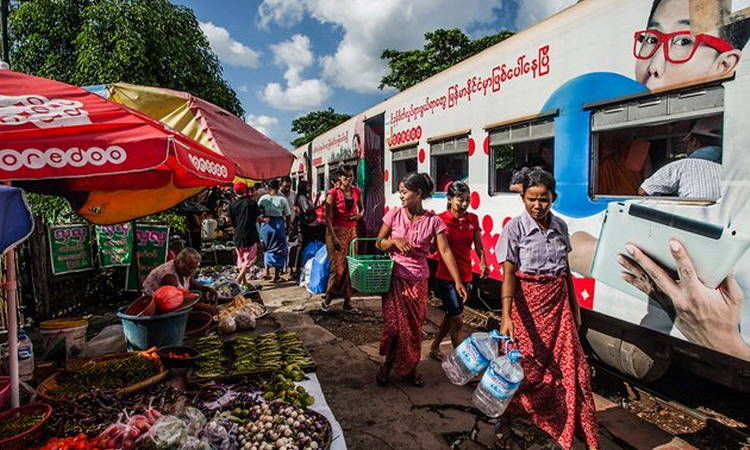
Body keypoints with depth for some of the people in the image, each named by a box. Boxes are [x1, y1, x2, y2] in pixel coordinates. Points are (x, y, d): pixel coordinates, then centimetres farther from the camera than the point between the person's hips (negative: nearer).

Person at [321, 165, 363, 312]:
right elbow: (328, 218, -12)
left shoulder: (356, 191, 7)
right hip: (336, 231, -5)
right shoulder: (333, 193, -8)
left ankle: (347, 302, 14)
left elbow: (361, 208, 24)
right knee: (338, 268, -7)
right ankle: (327, 300, 10)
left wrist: (359, 214, 0)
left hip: (351, 231, 5)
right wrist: (334, 238, -19)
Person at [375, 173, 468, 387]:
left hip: (418, 281, 0)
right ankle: (388, 364, 27)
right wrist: (394, 241, -17)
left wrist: (457, 281, -16)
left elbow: (445, 252, -10)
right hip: (395, 277, 0)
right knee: (393, 323, 3)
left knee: (414, 326, 10)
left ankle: (410, 368, 31)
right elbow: (379, 244, 4)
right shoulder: (394, 214, -3)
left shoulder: (433, 221, -6)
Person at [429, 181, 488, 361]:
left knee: (450, 316, 20)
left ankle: (434, 349, 39)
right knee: (457, 321, -3)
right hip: (446, 277, -6)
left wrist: (483, 261, -8)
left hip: (466, 277, 6)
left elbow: (478, 245, 9)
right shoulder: (441, 220, -12)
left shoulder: (473, 219, 3)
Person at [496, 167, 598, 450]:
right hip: (527, 304, -4)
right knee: (527, 368, 4)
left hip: (558, 304, 5)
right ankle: (505, 423, 28)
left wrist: (575, 306, 16)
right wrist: (506, 316, -27)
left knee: (572, 368, 6)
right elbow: (508, 274, -18)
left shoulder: (560, 227, 4)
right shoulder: (515, 228, -11)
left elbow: (565, 270, 13)